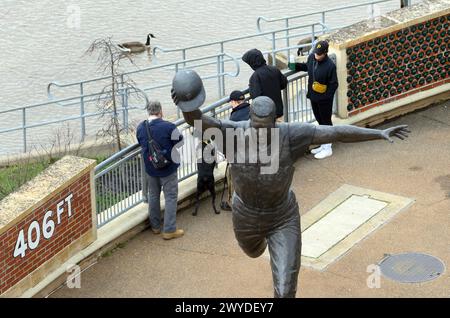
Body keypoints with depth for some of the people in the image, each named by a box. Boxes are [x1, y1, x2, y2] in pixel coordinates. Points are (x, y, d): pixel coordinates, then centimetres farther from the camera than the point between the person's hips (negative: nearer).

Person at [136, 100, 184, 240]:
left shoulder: (140, 128, -7)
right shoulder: (169, 127, -22)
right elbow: (180, 141, -7)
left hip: (150, 168, 5)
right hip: (168, 168, -5)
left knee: (153, 196, 20)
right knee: (171, 197, 6)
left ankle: (155, 226, 30)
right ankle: (169, 230, 7)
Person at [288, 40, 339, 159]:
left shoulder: (330, 66, -25)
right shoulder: (311, 57, -5)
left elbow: (333, 84, -17)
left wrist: (325, 96, -19)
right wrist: (296, 66, 3)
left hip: (324, 99, -7)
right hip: (313, 97, 7)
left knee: (326, 122, 6)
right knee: (320, 121, 20)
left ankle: (328, 148, 18)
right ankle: (324, 145, 35)